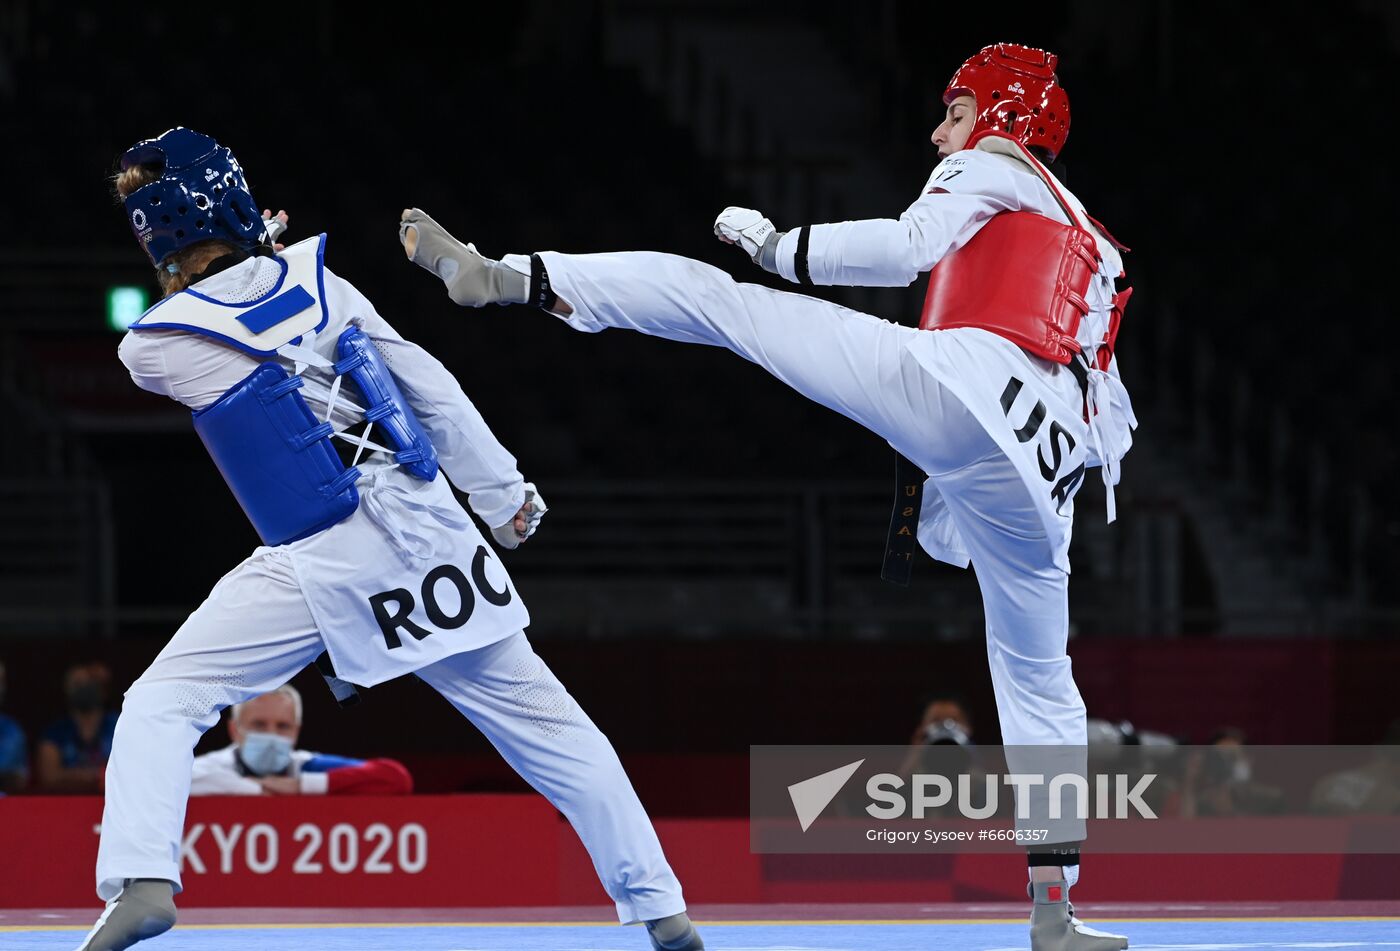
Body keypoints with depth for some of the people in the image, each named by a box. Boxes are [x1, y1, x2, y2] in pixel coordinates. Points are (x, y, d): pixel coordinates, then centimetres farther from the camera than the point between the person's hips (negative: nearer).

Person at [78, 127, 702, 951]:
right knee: (539, 718, 12)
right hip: (425, 534, 3)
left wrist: (256, 251, 26)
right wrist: (504, 489, 18)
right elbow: (428, 386, 9)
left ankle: (140, 880, -17)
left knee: (161, 705, 5)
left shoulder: (151, 349, -4)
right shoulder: (316, 281, 4)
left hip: (316, 566, -3)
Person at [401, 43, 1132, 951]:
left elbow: (907, 247, -4)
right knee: (1039, 682, 17)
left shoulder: (994, 165, 16)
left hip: (955, 392, -6)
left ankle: (507, 277, -11)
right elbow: (1114, 418, 34)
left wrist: (780, 245, 10)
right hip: (1039, 472, 6)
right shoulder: (1093, 251, 37)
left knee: (717, 298, 1)